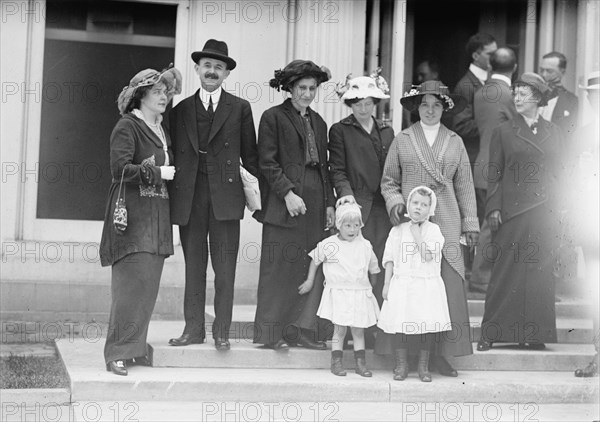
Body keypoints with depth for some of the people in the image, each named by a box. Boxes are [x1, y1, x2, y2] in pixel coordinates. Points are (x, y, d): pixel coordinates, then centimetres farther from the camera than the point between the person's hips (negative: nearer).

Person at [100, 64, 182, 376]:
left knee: (149, 285, 6)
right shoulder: (127, 127, -6)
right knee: (133, 280, -13)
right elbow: (120, 169, -15)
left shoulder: (162, 131, 19)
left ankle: (136, 349, 13)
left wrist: (169, 172, 9)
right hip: (133, 215, -8)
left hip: (157, 217, 8)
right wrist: (157, 172, -11)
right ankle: (118, 353, -8)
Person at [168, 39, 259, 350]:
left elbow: (250, 155, 9)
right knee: (193, 266, 6)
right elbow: (174, 155, 11)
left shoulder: (240, 109, 7)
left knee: (225, 268, 0)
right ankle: (194, 328, 14)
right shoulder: (180, 109, 12)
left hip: (225, 195, -2)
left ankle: (222, 332, 8)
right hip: (189, 197, 2)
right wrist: (170, 194, 3)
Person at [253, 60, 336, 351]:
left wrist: (330, 204, 13)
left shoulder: (318, 123, 20)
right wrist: (287, 193, -15)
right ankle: (270, 332, 3)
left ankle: (303, 329, 8)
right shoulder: (273, 117, 0)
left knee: (313, 268, 2)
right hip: (283, 203, -6)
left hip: (316, 203, 6)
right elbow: (267, 162, -6)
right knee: (279, 266, -4)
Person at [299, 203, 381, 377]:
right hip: (338, 293, -2)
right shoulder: (328, 245, -4)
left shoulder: (365, 246, 3)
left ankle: (360, 363, 12)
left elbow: (373, 269, 16)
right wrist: (310, 281, 15)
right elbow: (315, 260, 11)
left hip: (360, 294, 2)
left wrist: (370, 287, 19)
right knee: (339, 330, -2)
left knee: (358, 330, 6)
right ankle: (336, 362, 6)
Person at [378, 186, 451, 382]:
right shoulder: (398, 230, 7)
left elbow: (429, 255, -14)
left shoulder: (433, 229, 1)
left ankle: (423, 366, 15)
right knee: (400, 326, 0)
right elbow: (390, 259, 8)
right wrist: (387, 283, 3)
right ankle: (401, 365, 13)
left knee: (427, 326, 1)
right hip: (401, 285, 1)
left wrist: (416, 233, -11)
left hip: (427, 285, -1)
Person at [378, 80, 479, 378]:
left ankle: (441, 353, 2)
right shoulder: (402, 140, 9)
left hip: (446, 224, 2)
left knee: (449, 286, -5)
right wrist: (395, 202, -7)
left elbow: (464, 185, 14)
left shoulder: (455, 142, 13)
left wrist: (470, 223, 10)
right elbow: (389, 181, 12)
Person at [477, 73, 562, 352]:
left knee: (539, 271, 2)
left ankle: (532, 333, 9)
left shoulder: (552, 132, 12)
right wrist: (493, 209, -6)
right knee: (506, 271, -4)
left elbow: (556, 172, 14)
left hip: (544, 212, 3)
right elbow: (494, 174, 3)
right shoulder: (504, 132, 5)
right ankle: (491, 332, 2)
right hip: (512, 211, -3)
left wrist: (557, 209, 8)